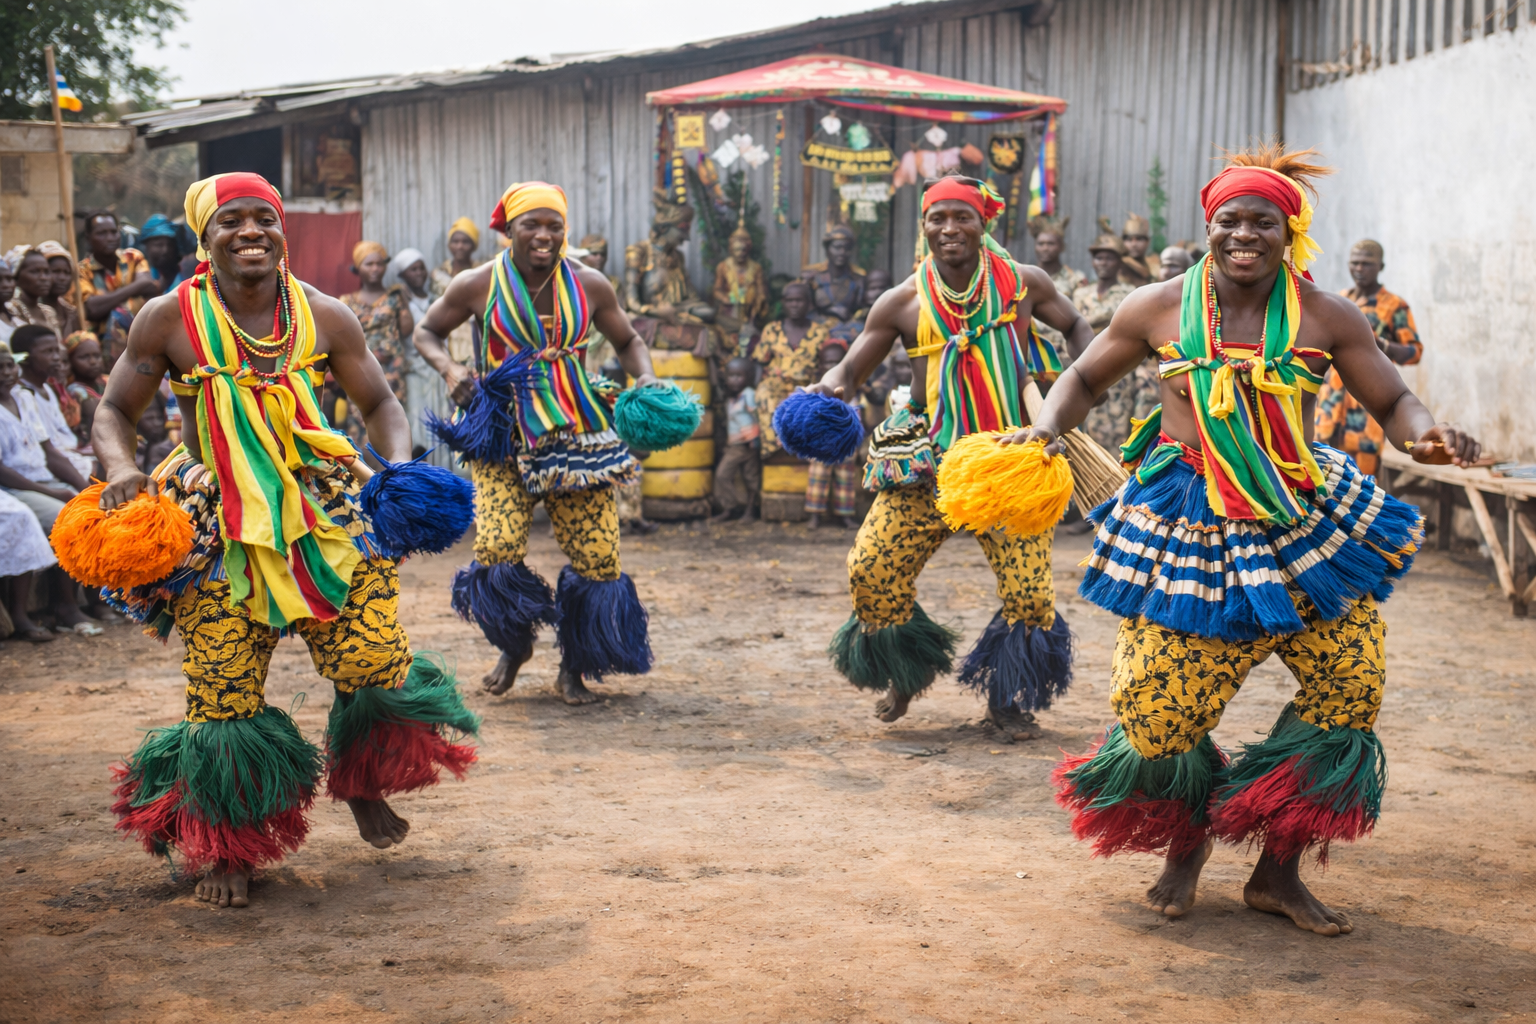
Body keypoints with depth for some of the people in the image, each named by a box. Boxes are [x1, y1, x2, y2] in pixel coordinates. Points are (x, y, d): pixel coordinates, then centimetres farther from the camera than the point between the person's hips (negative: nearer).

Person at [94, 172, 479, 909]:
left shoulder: (324, 317, 2)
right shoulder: (168, 321, -3)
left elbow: (379, 404, 10)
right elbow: (115, 412, 6)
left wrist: (401, 465, -9)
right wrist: (121, 470, -16)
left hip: (323, 512, 2)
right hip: (217, 528, -2)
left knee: (378, 666, -5)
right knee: (223, 696, -5)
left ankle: (362, 784, 29)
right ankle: (227, 847, 19)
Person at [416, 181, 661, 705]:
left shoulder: (589, 285, 2)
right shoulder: (478, 286, -1)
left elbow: (627, 340, 16)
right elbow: (426, 332, 12)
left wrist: (646, 377, -5)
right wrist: (450, 369, -8)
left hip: (575, 432, 2)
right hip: (503, 436, -1)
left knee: (598, 557, -5)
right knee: (497, 548, -17)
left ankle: (574, 668, 18)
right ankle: (514, 647, 15)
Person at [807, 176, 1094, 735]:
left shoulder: (1022, 283, 1)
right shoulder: (903, 302, 1)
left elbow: (1076, 327, 17)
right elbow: (851, 368, 5)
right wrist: (828, 389, -19)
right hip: (927, 462, 1)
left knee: (1029, 593, -7)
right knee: (870, 575, -8)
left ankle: (1006, 696, 22)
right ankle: (906, 670, 24)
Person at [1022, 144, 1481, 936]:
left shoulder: (1327, 318, 0)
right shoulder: (1159, 308, -1)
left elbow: (1391, 402, 2)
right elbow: (1086, 378, 11)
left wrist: (1428, 436, -21)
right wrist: (1049, 426, -10)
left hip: (1301, 522, 2)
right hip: (1185, 529, -1)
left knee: (1353, 678, -5)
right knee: (1158, 704, -6)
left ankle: (1277, 870, 12)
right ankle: (1186, 842, 27)